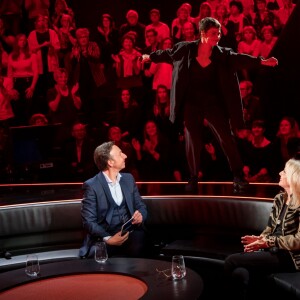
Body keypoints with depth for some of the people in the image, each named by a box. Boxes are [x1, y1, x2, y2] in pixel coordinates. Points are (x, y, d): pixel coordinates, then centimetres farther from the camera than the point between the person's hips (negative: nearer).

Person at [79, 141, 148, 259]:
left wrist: (140, 215, -9)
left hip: (131, 232, 4)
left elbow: (141, 206, 16)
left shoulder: (128, 178, 12)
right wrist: (108, 239, -25)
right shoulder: (91, 185, -6)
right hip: (105, 236, -4)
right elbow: (88, 221, -9)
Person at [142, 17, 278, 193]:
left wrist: (262, 61, -27)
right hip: (191, 104, 0)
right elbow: (168, 54, 11)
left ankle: (238, 177, 0)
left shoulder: (222, 54, -4)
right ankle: (193, 179, 19)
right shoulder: (186, 49, -4)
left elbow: (240, 59, -14)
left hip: (214, 103, 0)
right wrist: (150, 57, 23)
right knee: (193, 141, 6)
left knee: (226, 138, -7)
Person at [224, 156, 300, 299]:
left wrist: (268, 242, -17)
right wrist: (259, 239, -6)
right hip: (273, 251, 6)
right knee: (240, 273, -25)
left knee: (231, 261, -17)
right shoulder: (279, 198, 12)